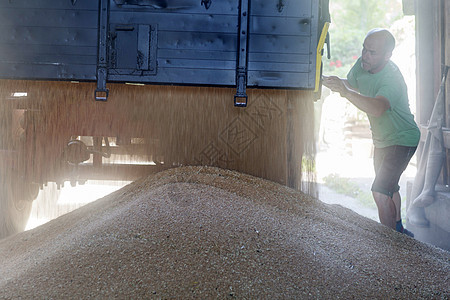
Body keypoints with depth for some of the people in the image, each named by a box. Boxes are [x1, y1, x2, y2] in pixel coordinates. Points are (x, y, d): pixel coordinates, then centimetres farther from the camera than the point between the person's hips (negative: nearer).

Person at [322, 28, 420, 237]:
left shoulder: (392, 80, -33)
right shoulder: (363, 64, -10)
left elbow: (377, 108, -52)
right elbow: (350, 84, 11)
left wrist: (345, 91, -61)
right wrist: (331, 82, -7)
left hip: (401, 140, -9)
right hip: (381, 140, 9)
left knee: (380, 191, -21)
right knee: (388, 187, 24)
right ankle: (399, 230, 46)